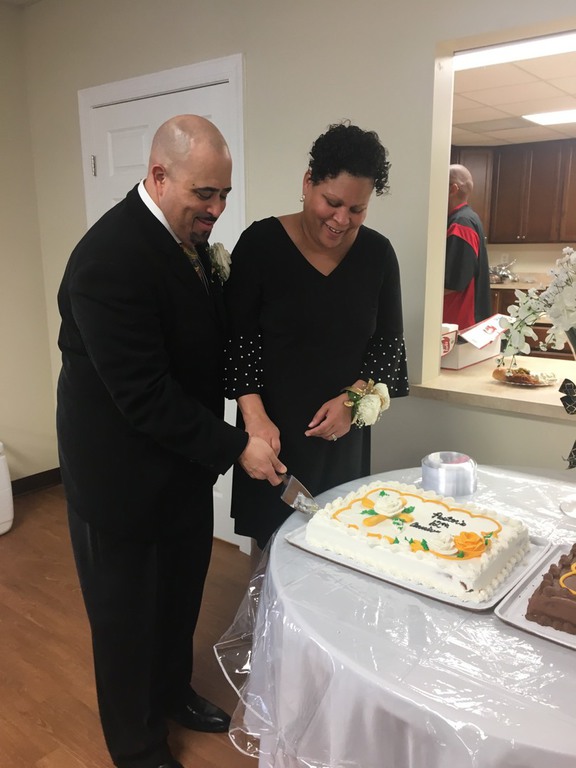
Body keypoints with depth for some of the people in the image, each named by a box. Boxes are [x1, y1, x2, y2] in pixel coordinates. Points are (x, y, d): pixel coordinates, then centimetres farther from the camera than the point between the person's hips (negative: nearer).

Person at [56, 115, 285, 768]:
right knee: (128, 616, 14)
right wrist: (234, 446, -22)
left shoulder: (186, 233, 2)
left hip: (181, 461, 8)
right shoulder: (111, 255, -26)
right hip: (124, 476, -8)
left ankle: (172, 692, 52)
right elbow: (144, 395, -28)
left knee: (180, 595, 25)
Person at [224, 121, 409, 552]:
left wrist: (354, 397, -10)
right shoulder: (261, 243, -10)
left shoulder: (377, 253, -1)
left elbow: (390, 341, 5)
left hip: (343, 430, 3)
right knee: (275, 540, 8)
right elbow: (237, 336, -9)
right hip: (274, 428, -2)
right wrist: (255, 416, -17)